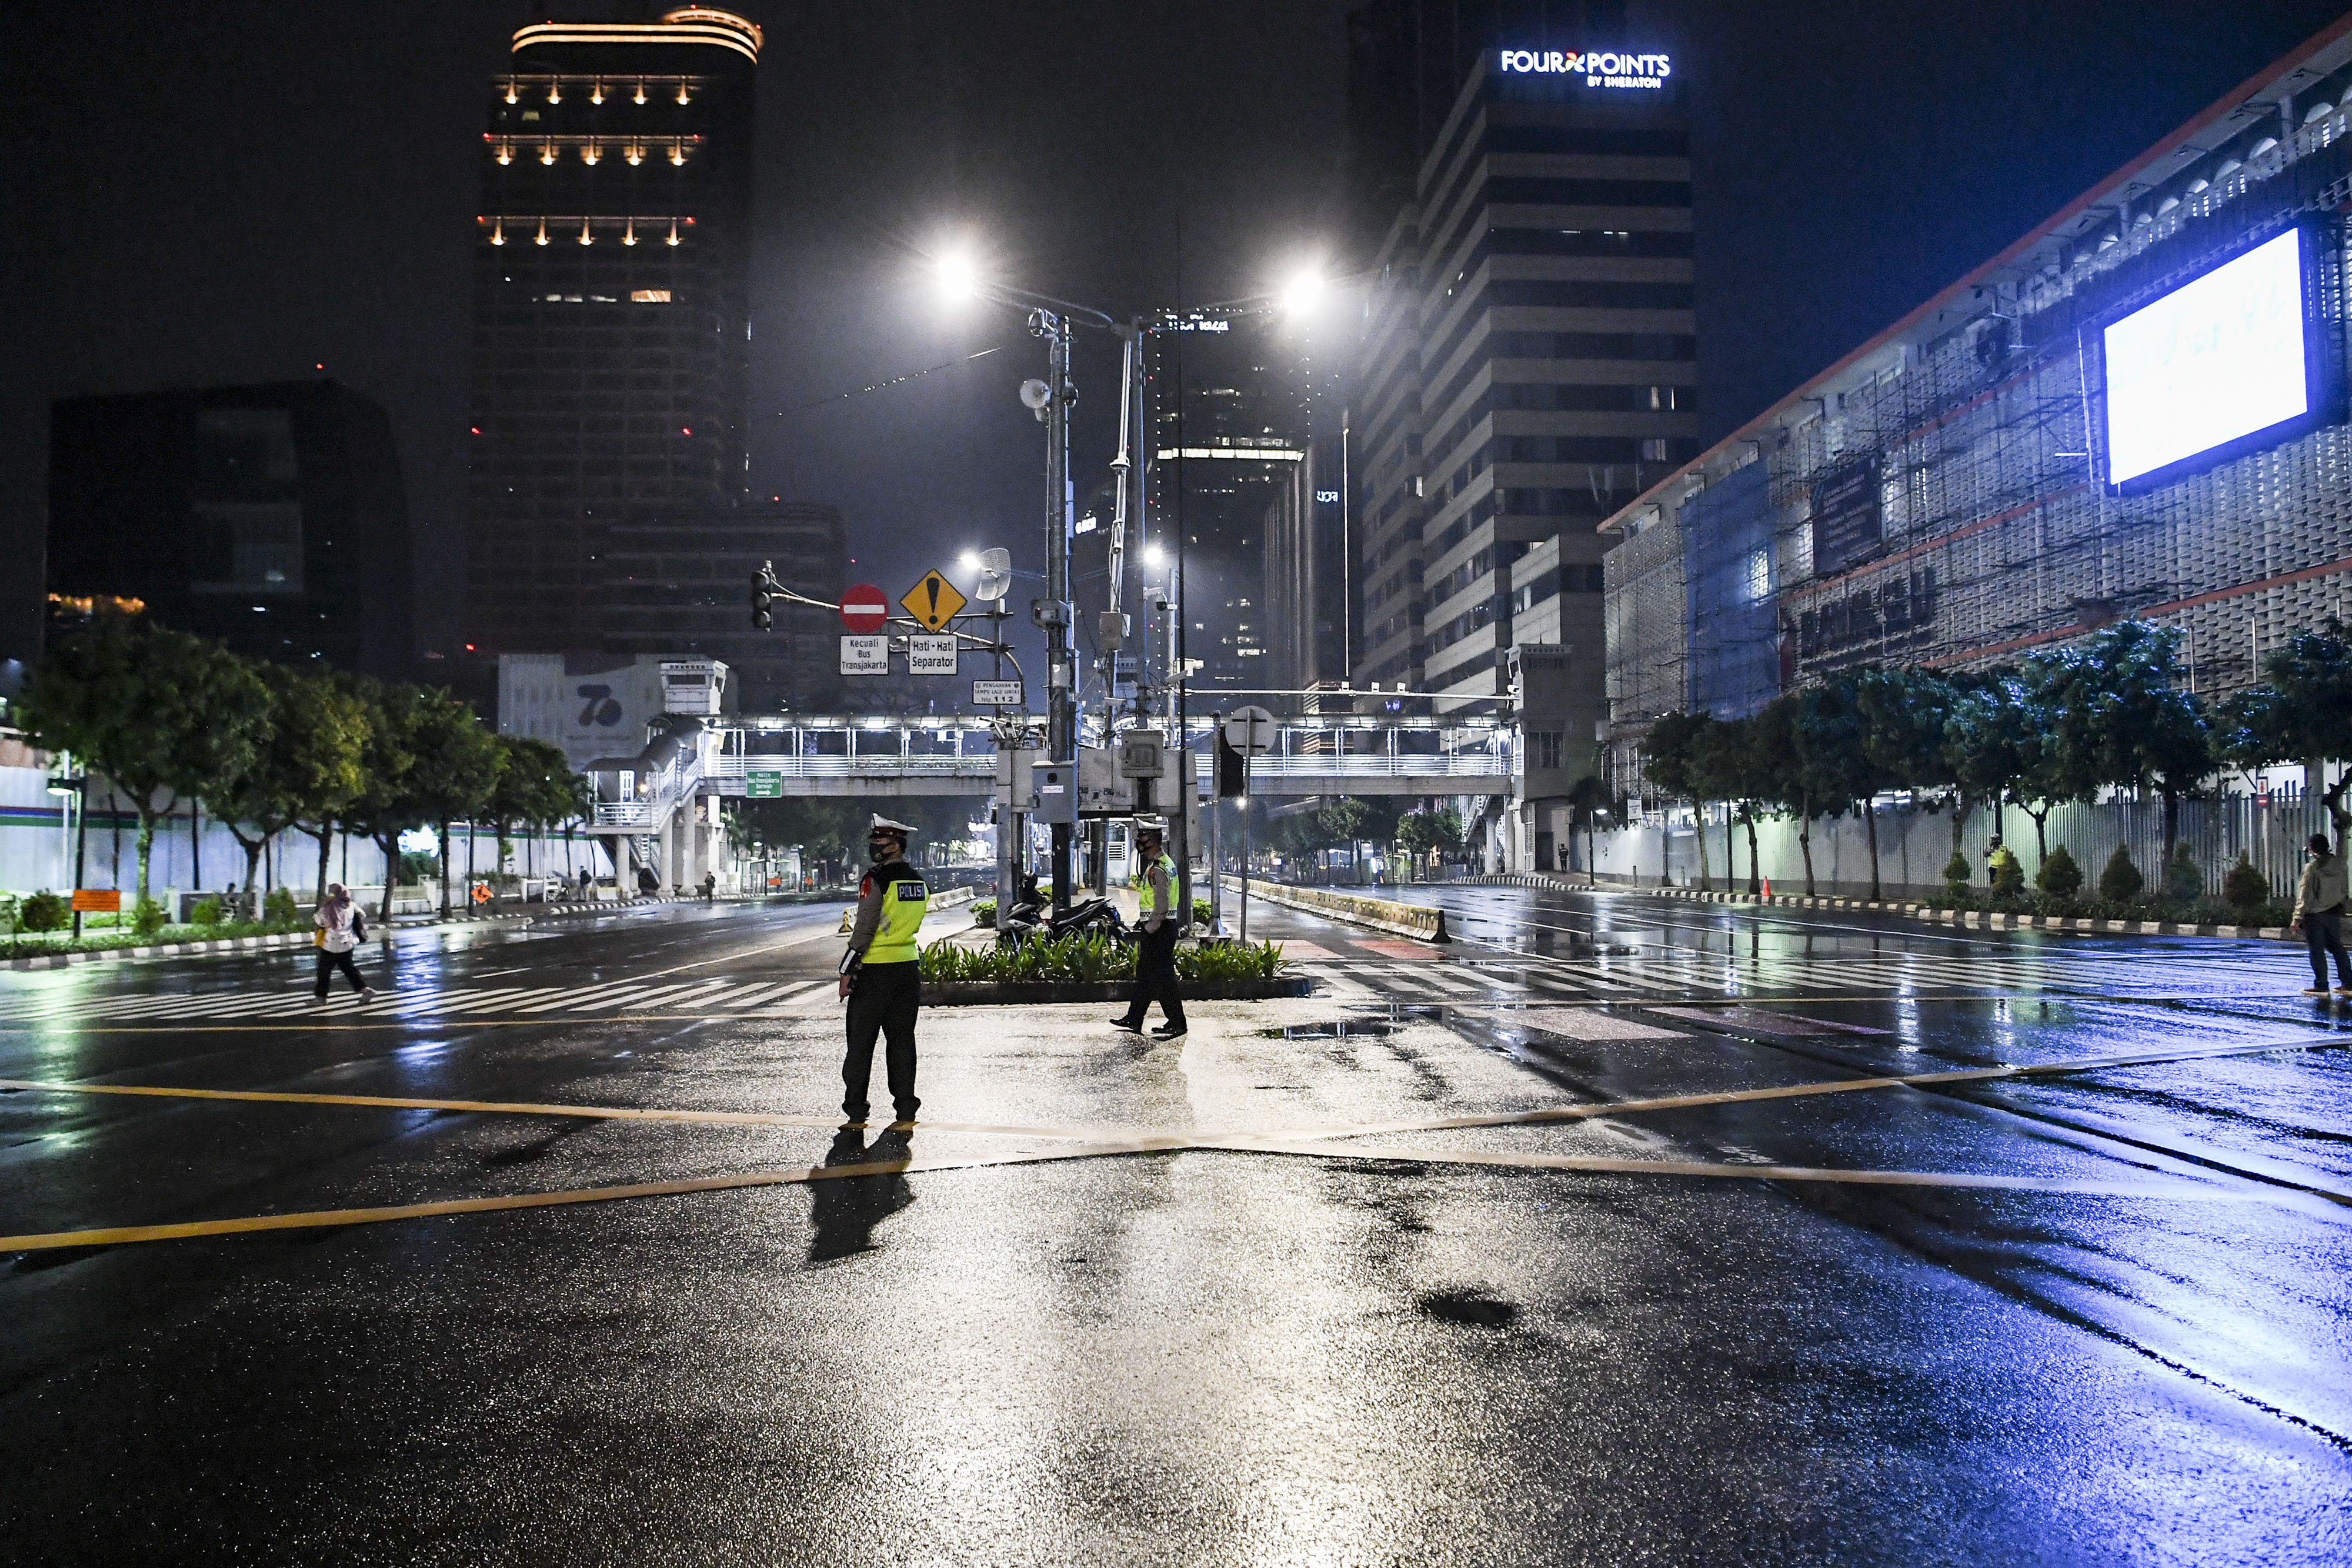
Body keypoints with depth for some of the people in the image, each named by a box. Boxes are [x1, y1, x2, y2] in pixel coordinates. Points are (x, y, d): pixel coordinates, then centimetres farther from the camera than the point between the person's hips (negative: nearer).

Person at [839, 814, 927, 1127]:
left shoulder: (877, 879, -13)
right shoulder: (919, 882, 10)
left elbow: (864, 929, -16)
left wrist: (847, 971, -12)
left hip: (876, 969, -6)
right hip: (910, 966, 6)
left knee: (861, 1040, 3)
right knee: (902, 1038, 11)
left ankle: (856, 1109, 7)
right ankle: (905, 1107, 11)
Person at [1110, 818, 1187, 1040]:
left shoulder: (1157, 869, -19)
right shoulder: (1166, 863, 14)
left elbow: (1161, 906, -24)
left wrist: (1150, 930, -17)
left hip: (1158, 930, -11)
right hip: (1164, 926, 11)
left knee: (1162, 977, -5)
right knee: (1144, 973, 16)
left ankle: (1177, 1023, -1)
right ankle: (1134, 1020, 23)